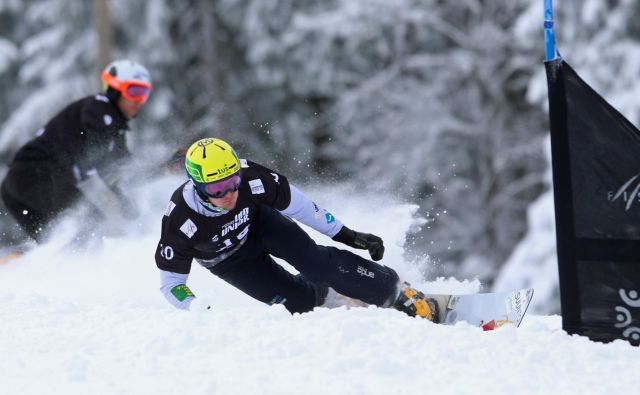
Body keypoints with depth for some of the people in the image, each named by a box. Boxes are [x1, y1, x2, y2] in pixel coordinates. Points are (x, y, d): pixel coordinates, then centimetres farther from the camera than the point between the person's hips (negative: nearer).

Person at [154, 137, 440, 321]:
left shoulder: (250, 178, -34)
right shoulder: (180, 220, -38)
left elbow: (298, 205, -17)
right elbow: (171, 282, -24)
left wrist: (349, 236, -11)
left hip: (258, 223, 1)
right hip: (228, 260, -1)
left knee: (318, 261, -21)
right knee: (298, 300, -14)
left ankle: (400, 295, -9)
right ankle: (324, 294, 21)